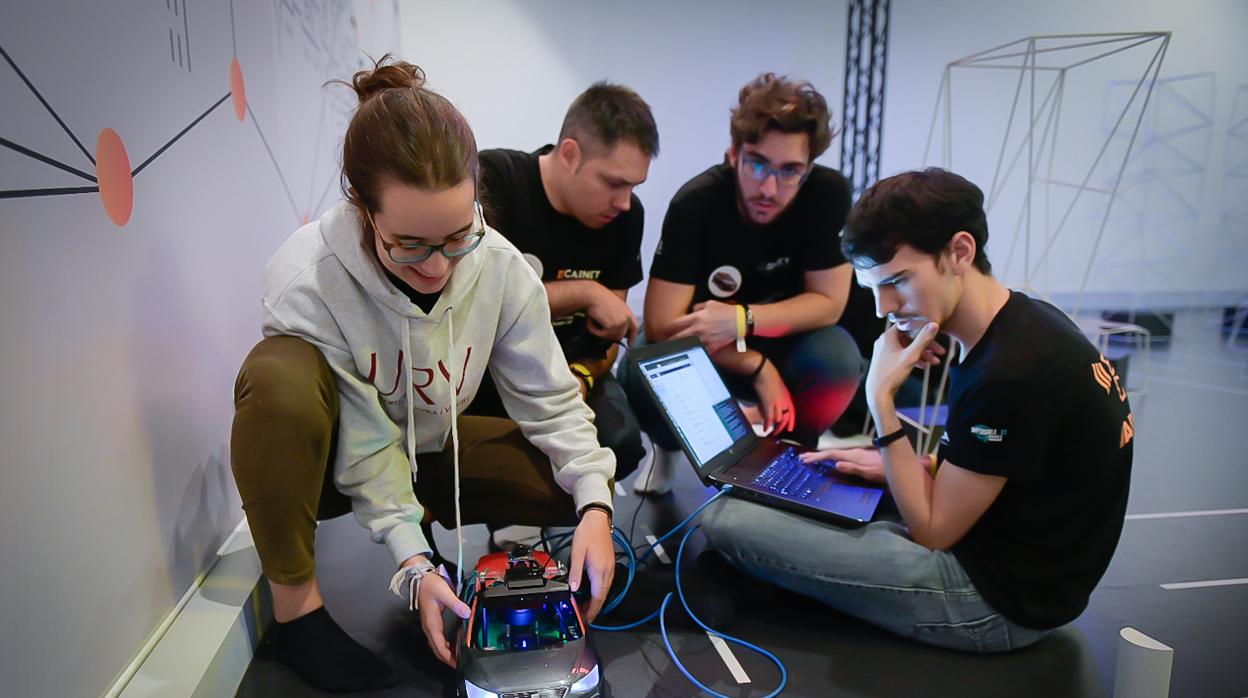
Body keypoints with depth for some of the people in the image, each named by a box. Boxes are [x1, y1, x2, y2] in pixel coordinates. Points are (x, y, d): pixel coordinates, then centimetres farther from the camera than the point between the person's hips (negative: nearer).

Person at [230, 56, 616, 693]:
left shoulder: (500, 266, -21)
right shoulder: (306, 281, -30)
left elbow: (550, 399, -14)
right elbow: (364, 448, -25)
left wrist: (595, 505, -25)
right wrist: (412, 563, -31)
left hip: (431, 450, 4)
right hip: (331, 463, -3)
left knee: (576, 477, -16)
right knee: (279, 377, -37)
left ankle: (438, 523, 11)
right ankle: (294, 604, -19)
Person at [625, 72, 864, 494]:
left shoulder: (829, 193, -22)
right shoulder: (696, 202, -26)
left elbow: (828, 301, -15)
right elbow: (663, 325, -26)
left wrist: (743, 320, -30)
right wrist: (758, 368, -30)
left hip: (784, 339, 1)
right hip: (700, 348, -1)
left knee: (839, 362, -31)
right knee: (641, 376, -32)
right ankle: (670, 445, 7)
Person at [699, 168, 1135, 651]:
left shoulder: (1008, 375, -29)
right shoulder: (1026, 322, 1)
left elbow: (932, 531, -19)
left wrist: (881, 398, -21)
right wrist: (895, 465, 2)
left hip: (999, 602, -10)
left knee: (728, 518, -13)